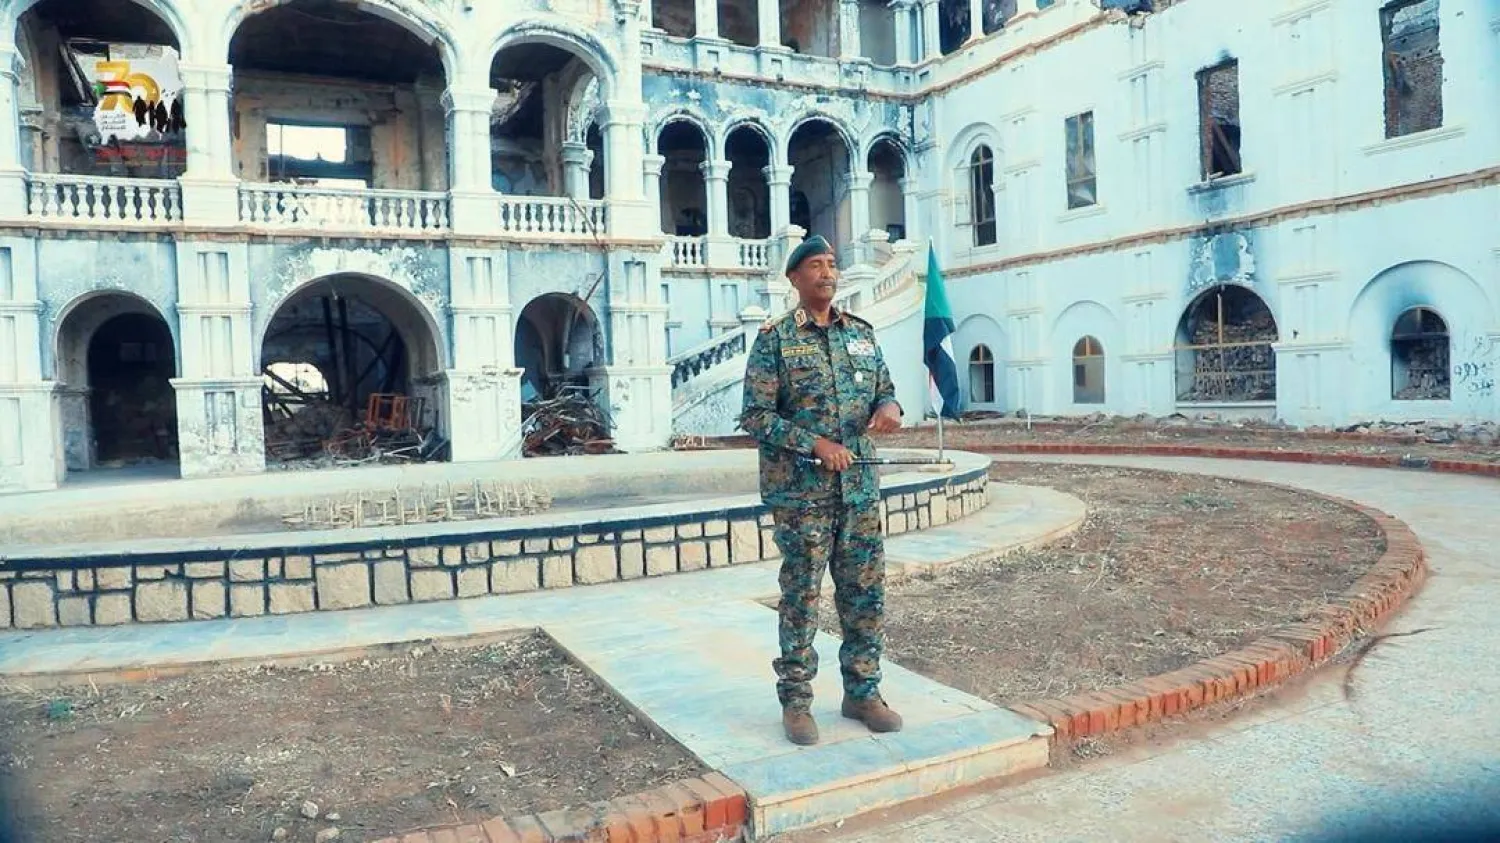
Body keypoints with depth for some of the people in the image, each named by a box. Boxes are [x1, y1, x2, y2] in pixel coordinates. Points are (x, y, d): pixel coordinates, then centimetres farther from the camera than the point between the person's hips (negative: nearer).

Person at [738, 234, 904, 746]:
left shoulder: (862, 334, 11)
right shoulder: (774, 339, -4)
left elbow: (885, 389, 17)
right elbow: (755, 417, -8)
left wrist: (888, 407, -7)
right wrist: (815, 444, -18)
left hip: (860, 488, 5)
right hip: (800, 492, -5)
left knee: (866, 594, 9)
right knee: (801, 598, 3)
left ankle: (862, 692, 25)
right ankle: (795, 701, 17)